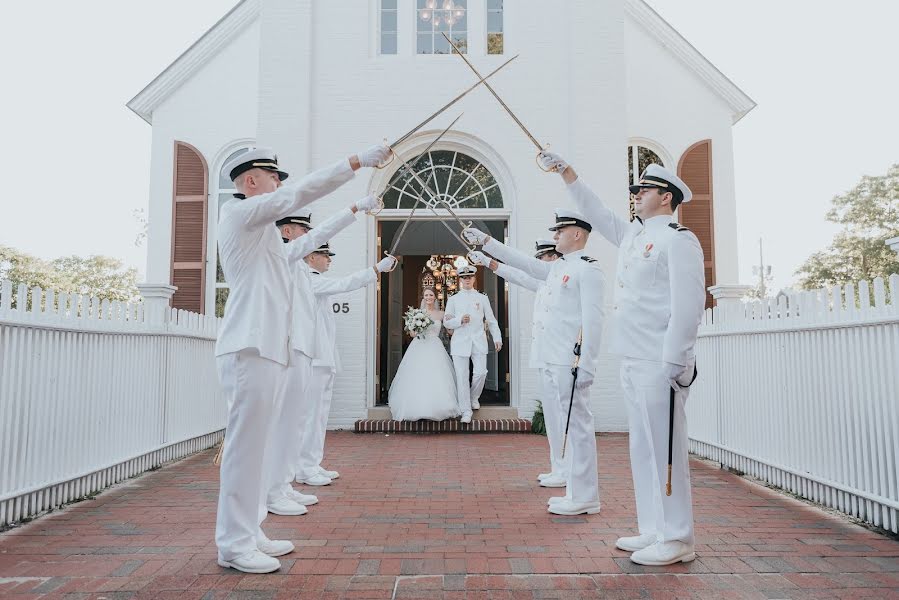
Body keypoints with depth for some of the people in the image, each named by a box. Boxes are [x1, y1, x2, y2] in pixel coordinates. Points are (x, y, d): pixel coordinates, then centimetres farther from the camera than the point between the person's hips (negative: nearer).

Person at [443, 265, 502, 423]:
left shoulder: (482, 298, 10)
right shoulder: (453, 299, 9)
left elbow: (491, 320, 12)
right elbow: (446, 323, 7)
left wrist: (497, 338, 5)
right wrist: (460, 320, -11)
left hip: (479, 341, 0)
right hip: (460, 342, 0)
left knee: (481, 372, -9)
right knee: (462, 376, -4)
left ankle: (474, 398, 21)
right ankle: (466, 410, 6)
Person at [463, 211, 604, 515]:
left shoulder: (588, 270, -7)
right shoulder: (556, 268, 19)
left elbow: (592, 321, -15)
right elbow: (522, 262, 29)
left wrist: (586, 366, -19)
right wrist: (485, 241, 30)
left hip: (571, 362, -8)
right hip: (552, 360, 9)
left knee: (577, 422, -5)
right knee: (566, 422, 14)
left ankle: (584, 497, 1)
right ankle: (570, 474, 25)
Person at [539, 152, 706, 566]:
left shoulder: (678, 240, -8)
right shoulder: (633, 235, 17)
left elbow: (688, 308, -15)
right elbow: (596, 213, 31)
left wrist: (673, 365, -19)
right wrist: (566, 172, 30)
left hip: (659, 365, -9)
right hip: (632, 362, 9)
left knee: (664, 449, -4)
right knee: (643, 449, 12)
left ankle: (676, 540, 8)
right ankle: (654, 531, 23)